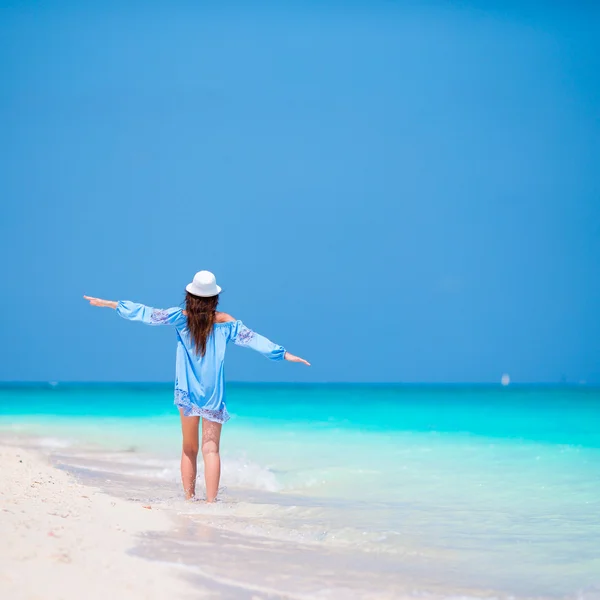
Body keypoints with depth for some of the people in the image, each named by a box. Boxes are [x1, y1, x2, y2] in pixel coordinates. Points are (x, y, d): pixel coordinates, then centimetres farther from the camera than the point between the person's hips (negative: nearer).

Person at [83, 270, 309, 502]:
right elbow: (252, 338, -1)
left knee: (189, 449, 13)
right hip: (214, 394, -1)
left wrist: (108, 304, 4)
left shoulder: (181, 317, -3)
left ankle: (189, 499, 14)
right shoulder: (225, 321, -3)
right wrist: (284, 354, 5)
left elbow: (146, 313, -3)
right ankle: (211, 501, -13)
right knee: (211, 449, -4)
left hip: (187, 393, 1)